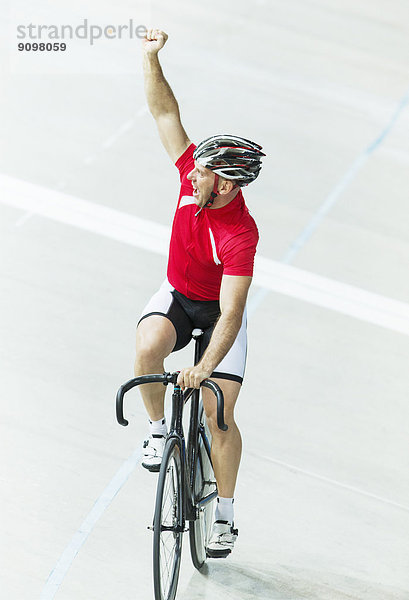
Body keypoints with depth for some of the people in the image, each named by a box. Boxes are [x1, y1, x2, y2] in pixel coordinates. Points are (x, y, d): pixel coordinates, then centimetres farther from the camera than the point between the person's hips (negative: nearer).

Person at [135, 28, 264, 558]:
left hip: (218, 310, -4)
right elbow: (165, 113, -14)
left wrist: (205, 368, -48)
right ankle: (158, 429, -4)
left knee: (219, 415, -10)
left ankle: (224, 515, 8)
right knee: (148, 347, -31)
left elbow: (231, 315, -38)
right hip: (176, 296, 4)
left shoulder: (241, 235, -34)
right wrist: (151, 57, -26)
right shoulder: (194, 173, -19)